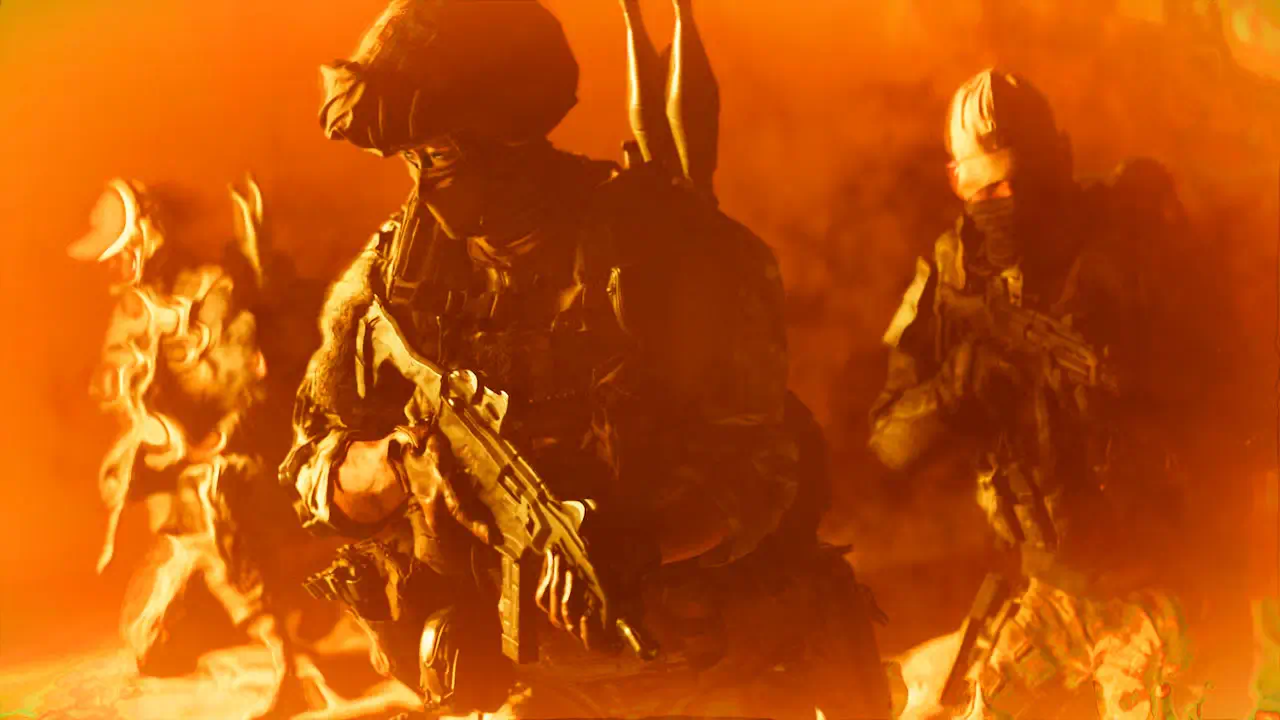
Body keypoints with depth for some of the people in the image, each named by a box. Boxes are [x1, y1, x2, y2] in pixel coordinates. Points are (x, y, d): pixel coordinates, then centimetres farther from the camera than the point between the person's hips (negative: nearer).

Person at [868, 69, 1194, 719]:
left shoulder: (1116, 248, -9)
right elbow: (891, 443, -7)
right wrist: (959, 383, -24)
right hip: (1041, 586, 2)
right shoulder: (950, 285, -3)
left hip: (1150, 582, -2)